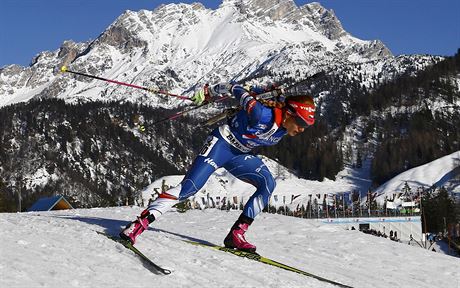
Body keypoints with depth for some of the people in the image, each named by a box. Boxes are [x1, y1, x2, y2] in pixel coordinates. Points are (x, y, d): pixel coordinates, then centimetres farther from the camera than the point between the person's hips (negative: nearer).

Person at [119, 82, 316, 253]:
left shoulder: (283, 130, -5)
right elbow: (238, 90, -18)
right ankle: (140, 223, -17)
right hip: (221, 144, -8)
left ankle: (236, 234, -12)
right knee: (189, 188, -20)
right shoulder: (264, 115, -29)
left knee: (268, 184, -14)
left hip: (240, 155, 8)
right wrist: (208, 92, -7)